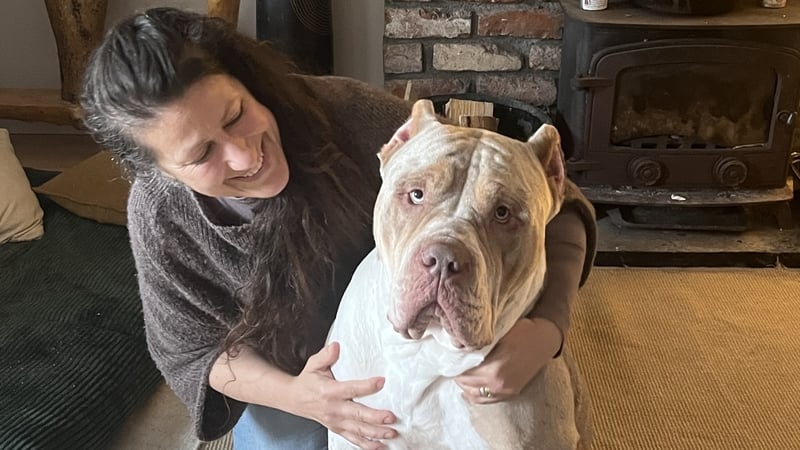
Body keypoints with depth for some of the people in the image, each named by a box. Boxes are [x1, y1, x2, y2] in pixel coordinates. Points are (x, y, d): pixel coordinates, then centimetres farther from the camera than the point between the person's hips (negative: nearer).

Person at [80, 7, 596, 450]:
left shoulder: (352, 118, -34)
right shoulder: (159, 216, -25)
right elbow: (193, 351, -11)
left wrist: (547, 327, -45)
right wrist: (293, 394, -29)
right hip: (284, 383, 1)